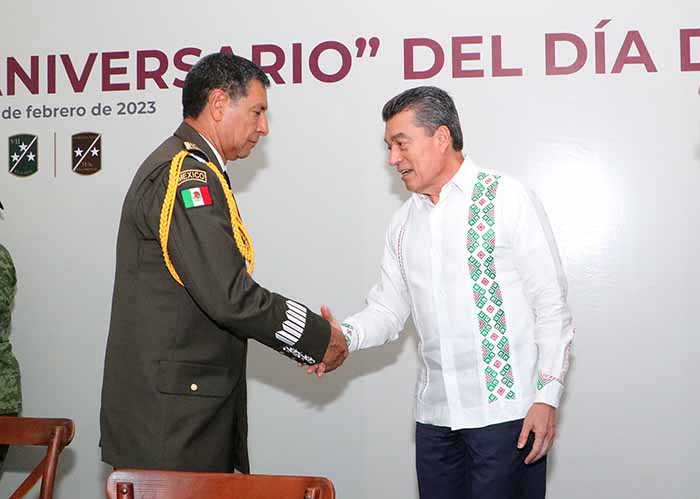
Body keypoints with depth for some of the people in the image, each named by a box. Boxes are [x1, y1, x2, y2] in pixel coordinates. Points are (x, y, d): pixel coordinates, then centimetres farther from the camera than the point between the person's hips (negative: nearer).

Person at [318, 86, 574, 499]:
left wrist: (547, 397, -12)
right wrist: (343, 336, -8)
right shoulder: (404, 224, 12)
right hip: (435, 415, 5)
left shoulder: (507, 199, -6)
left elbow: (551, 306, -7)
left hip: (507, 410, -5)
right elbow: (389, 309, 12)